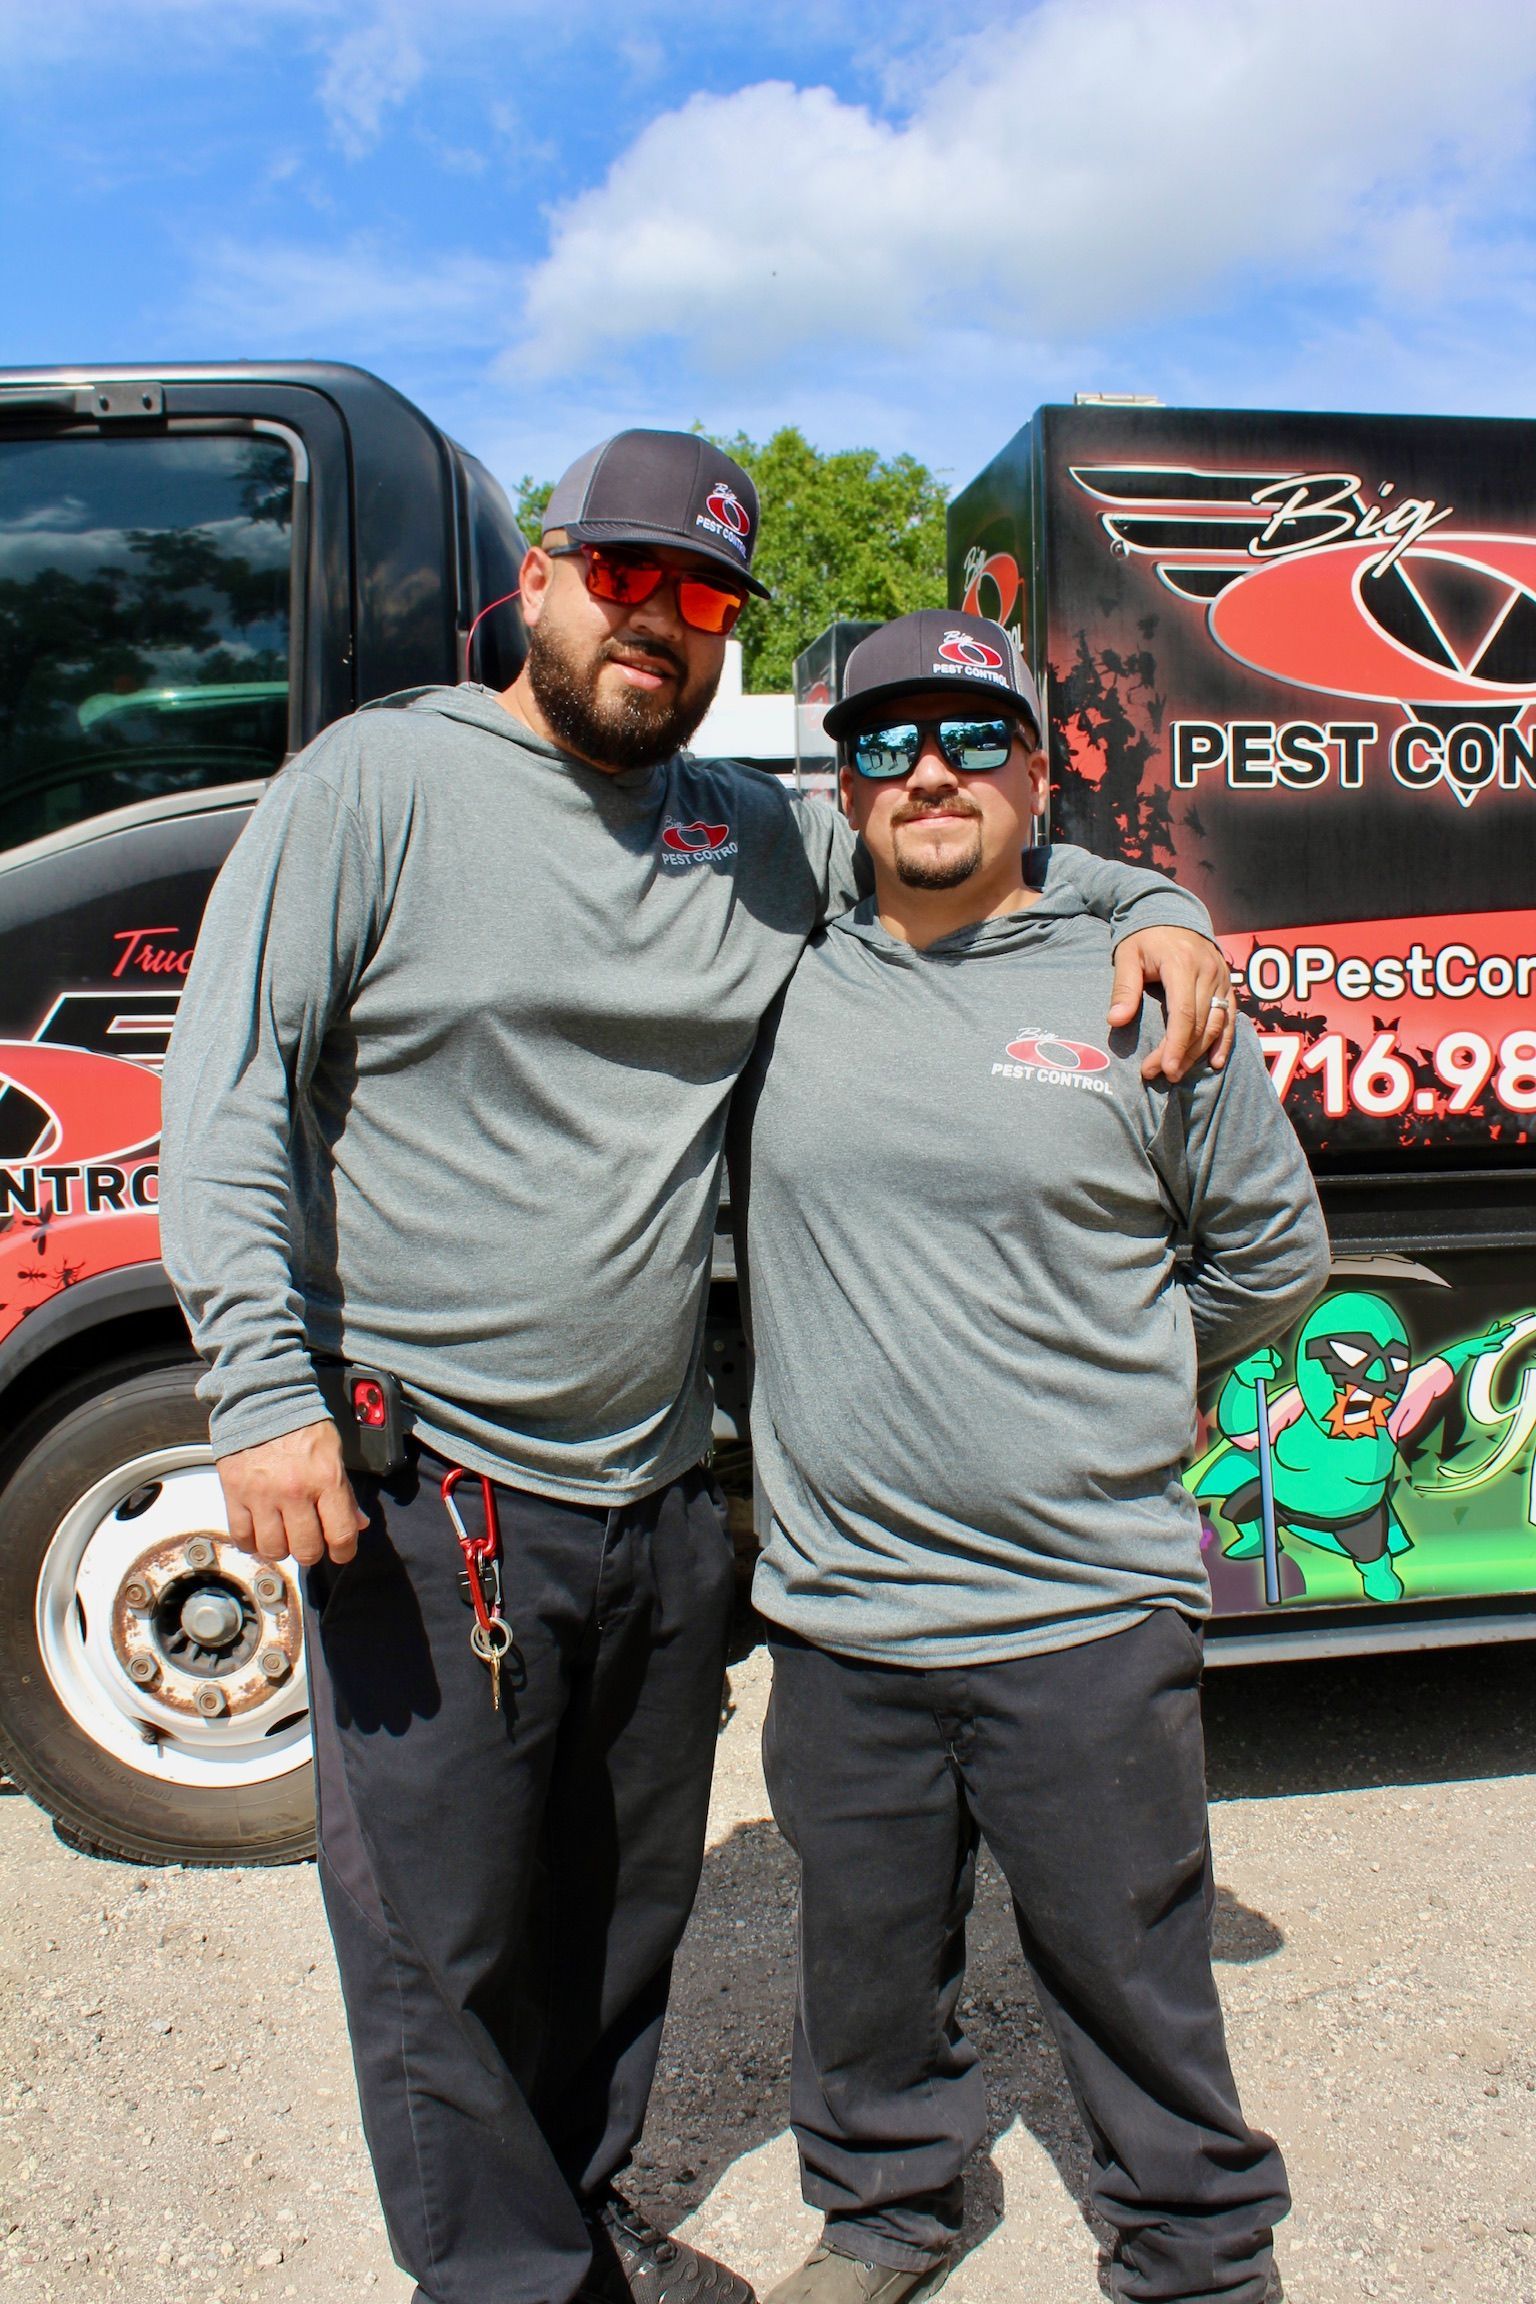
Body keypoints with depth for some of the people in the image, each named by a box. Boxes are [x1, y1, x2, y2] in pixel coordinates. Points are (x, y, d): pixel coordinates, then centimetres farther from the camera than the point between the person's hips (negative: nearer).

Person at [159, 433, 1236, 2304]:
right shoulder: (378, 779, -4)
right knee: (445, 1947, 7)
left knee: (625, 1916, 21)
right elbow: (230, 1084, -9)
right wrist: (264, 1383, -17)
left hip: (667, 1499, 5)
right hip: (425, 1497, -4)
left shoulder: (761, 837, 9)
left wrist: (1152, 910, 2)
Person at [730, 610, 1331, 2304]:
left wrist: (1108, 1386, 8)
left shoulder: (1139, 1000, -3)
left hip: (1087, 1618, -2)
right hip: (835, 1614, 3)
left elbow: (1274, 1257, 9)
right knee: (866, 1969, 21)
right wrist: (847, 1374, 9)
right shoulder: (780, 989, 2)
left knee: (1134, 1984, 15)